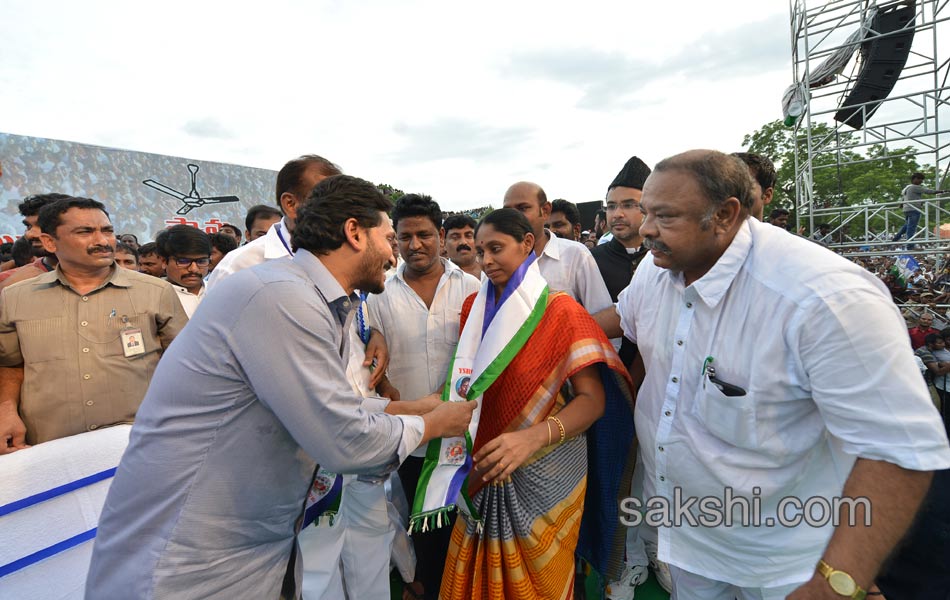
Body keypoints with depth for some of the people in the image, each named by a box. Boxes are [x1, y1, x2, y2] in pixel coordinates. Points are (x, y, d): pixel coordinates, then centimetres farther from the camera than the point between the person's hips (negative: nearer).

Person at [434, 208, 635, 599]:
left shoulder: (560, 311, -12)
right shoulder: (475, 308, 3)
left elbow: (593, 399, -17)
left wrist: (533, 436, -32)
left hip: (544, 472, -4)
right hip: (484, 470, 4)